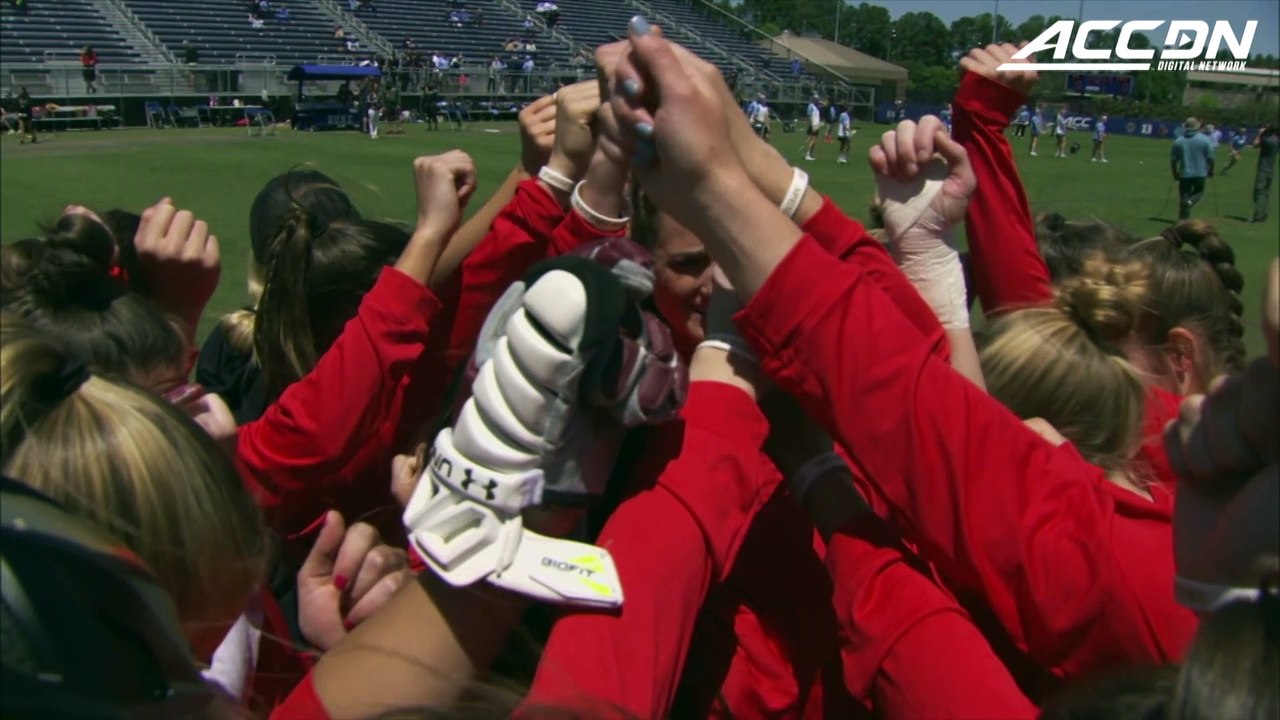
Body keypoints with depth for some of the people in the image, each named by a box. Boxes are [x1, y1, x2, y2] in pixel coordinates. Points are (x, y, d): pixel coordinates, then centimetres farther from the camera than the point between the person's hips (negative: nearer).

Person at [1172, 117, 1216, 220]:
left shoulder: (1178, 141, -2)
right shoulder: (1205, 140, -6)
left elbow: (1173, 160, 0)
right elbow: (1210, 157, -6)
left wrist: (1175, 173, 13)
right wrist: (1211, 170, 9)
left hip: (1185, 174, 1)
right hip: (1200, 173, -1)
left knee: (1184, 197, 9)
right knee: (1198, 192, 19)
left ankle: (1183, 220, 8)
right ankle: (1190, 201, -14)